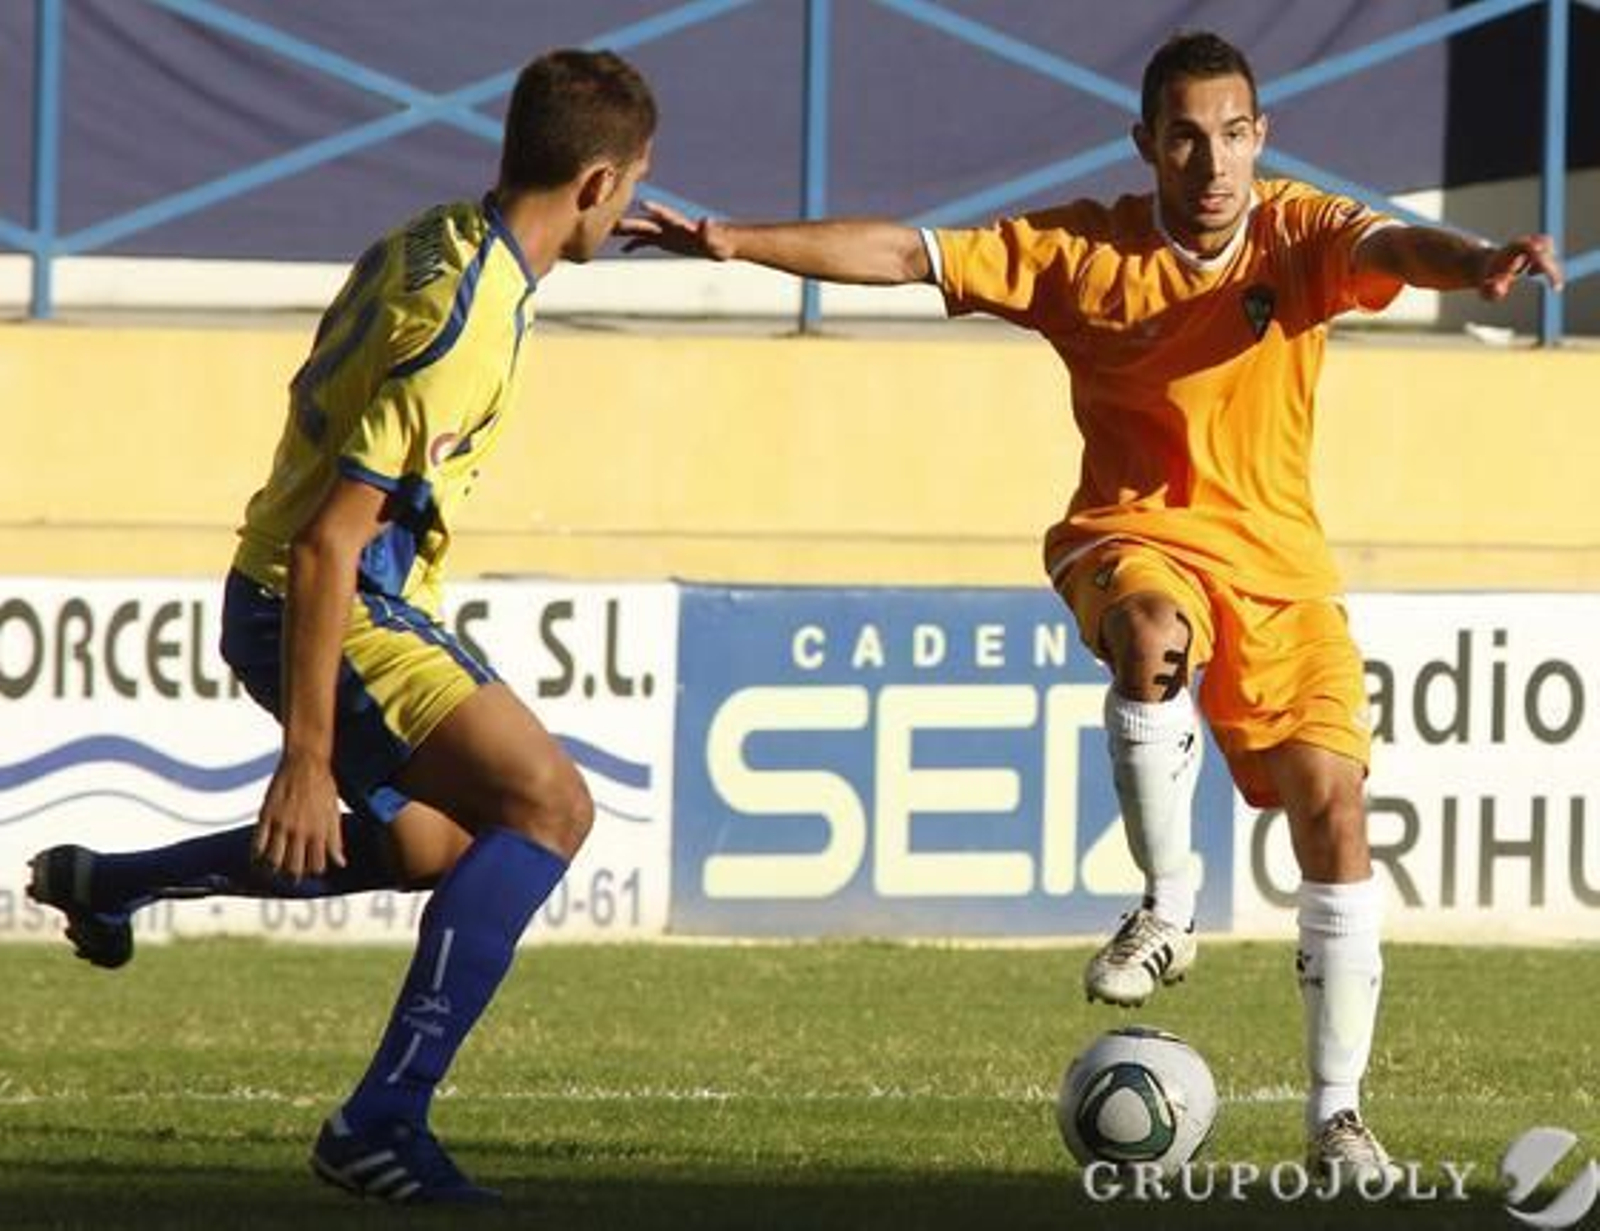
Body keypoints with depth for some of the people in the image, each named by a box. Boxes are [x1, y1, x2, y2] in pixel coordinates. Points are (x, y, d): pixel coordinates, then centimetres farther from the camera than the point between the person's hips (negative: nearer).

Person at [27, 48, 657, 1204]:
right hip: (329, 612, -10)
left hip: (298, 594, 10)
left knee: (429, 846, 25)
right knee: (547, 802, -18)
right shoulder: (468, 318, -25)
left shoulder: (430, 244, 5)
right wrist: (308, 761, -27)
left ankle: (107, 884, 35)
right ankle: (382, 1123, -21)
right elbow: (329, 543, -27)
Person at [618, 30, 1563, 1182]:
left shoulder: (1298, 234, -6)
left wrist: (1478, 261, -50)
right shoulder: (1083, 252, -4)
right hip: (1134, 537, -1)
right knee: (1155, 641, -39)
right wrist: (737, 241, -15)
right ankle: (1167, 912, -20)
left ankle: (1337, 1112, 3)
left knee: (1333, 807, -8)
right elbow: (907, 253, -6)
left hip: (1279, 563, 1)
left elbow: (1391, 246, -27)